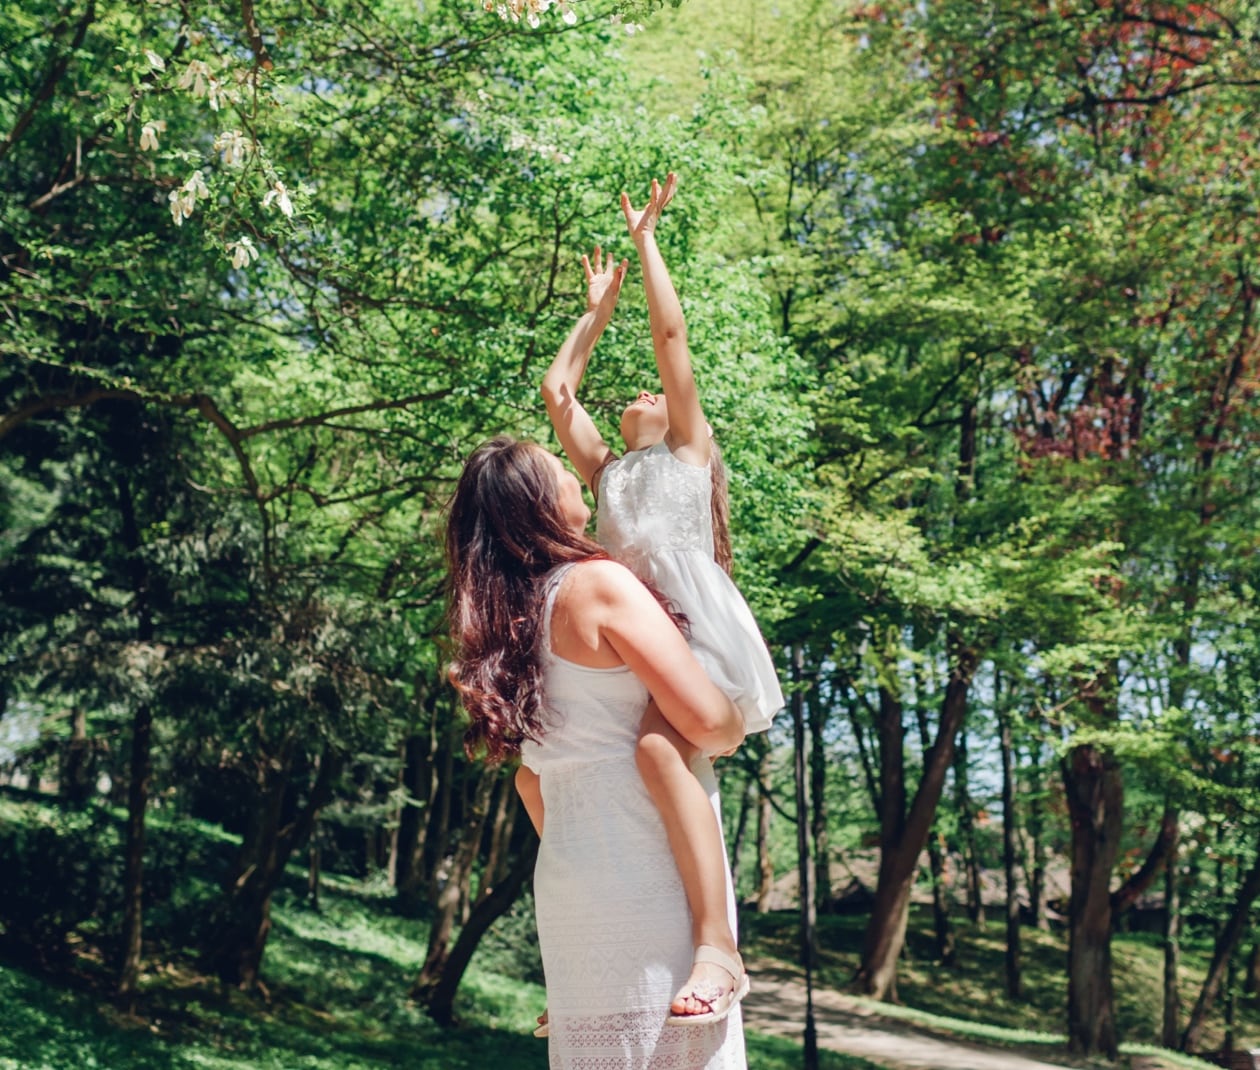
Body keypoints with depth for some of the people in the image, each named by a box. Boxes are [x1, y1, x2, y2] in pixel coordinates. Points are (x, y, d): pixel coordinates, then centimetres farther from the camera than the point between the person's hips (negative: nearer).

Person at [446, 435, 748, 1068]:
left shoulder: (511, 616, 12)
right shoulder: (600, 583, -12)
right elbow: (706, 721, -16)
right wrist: (735, 732, 6)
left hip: (565, 871, 8)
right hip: (646, 872, -7)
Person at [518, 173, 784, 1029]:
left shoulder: (687, 449, 16)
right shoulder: (608, 471, 32)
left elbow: (670, 332, 10)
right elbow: (557, 388, 31)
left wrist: (646, 237, 19)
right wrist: (599, 309, 39)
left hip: (692, 628, -7)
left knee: (661, 750, -34)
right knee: (537, 769, 3)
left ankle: (719, 951, -35)